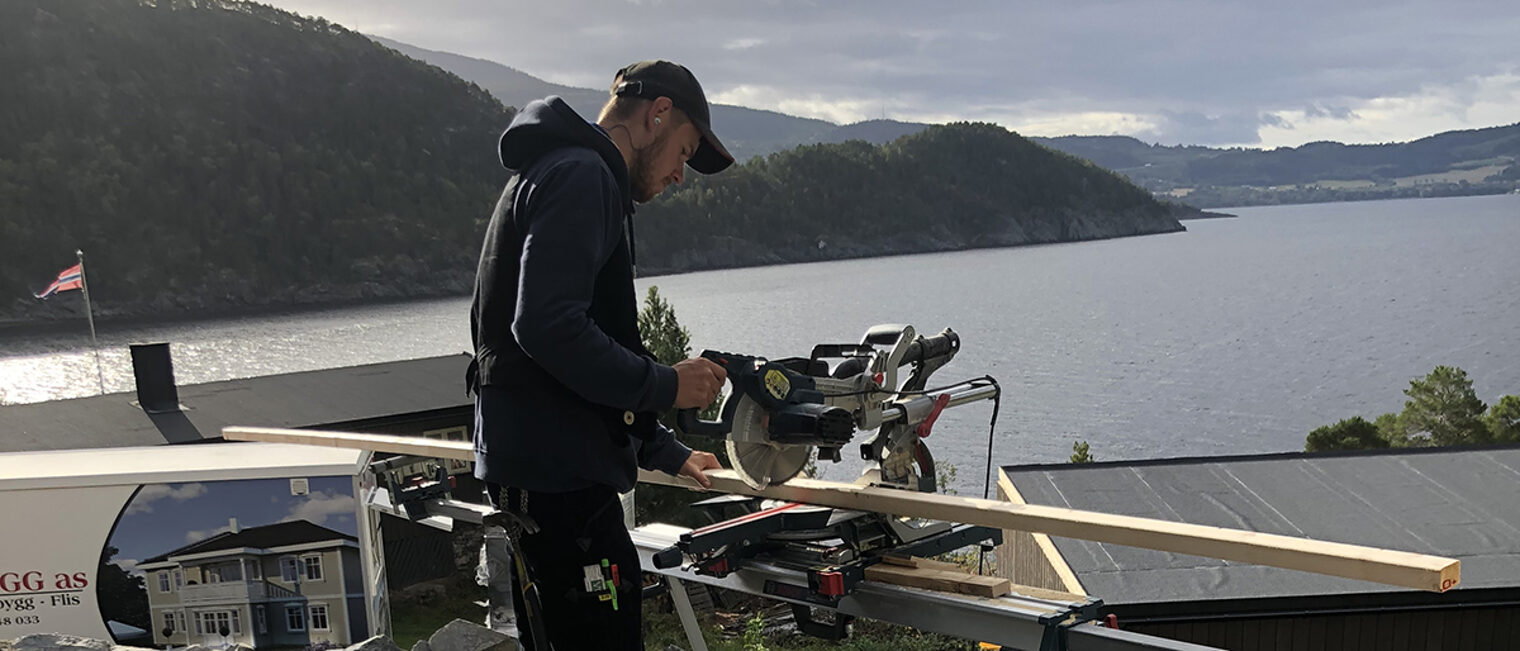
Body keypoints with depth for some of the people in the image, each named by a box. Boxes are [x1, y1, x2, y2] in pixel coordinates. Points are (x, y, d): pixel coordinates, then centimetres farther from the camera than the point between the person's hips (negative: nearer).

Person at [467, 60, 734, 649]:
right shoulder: (580, 176, -10)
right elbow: (548, 328, -24)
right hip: (558, 476, -11)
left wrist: (665, 452, 28)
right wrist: (665, 386, -14)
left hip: (543, 471, 11)